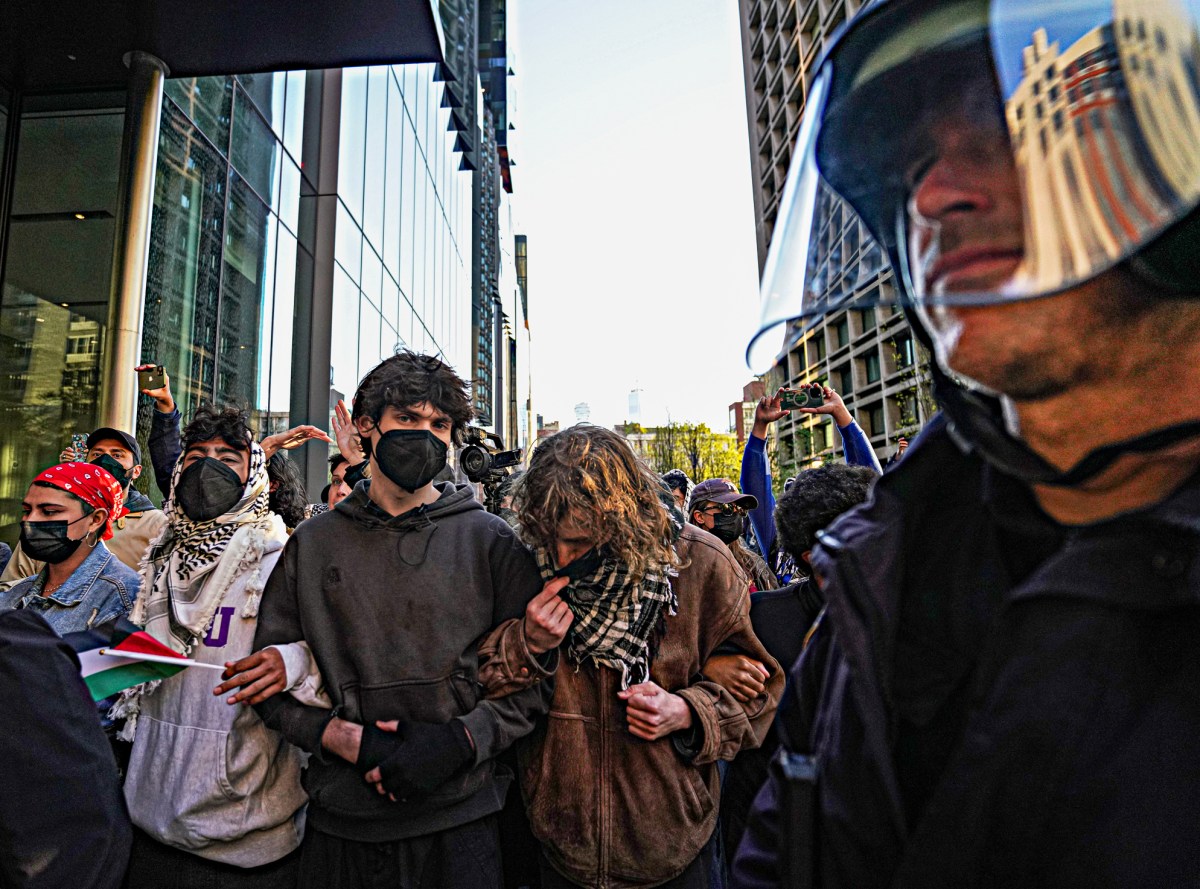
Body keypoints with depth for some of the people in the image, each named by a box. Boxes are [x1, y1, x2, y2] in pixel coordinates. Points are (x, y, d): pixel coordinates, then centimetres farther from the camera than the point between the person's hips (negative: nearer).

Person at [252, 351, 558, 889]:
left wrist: (460, 740, -16)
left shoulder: (491, 541, -4)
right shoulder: (313, 543, 2)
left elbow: (533, 678, -4)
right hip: (338, 820, 2)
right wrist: (342, 737, -9)